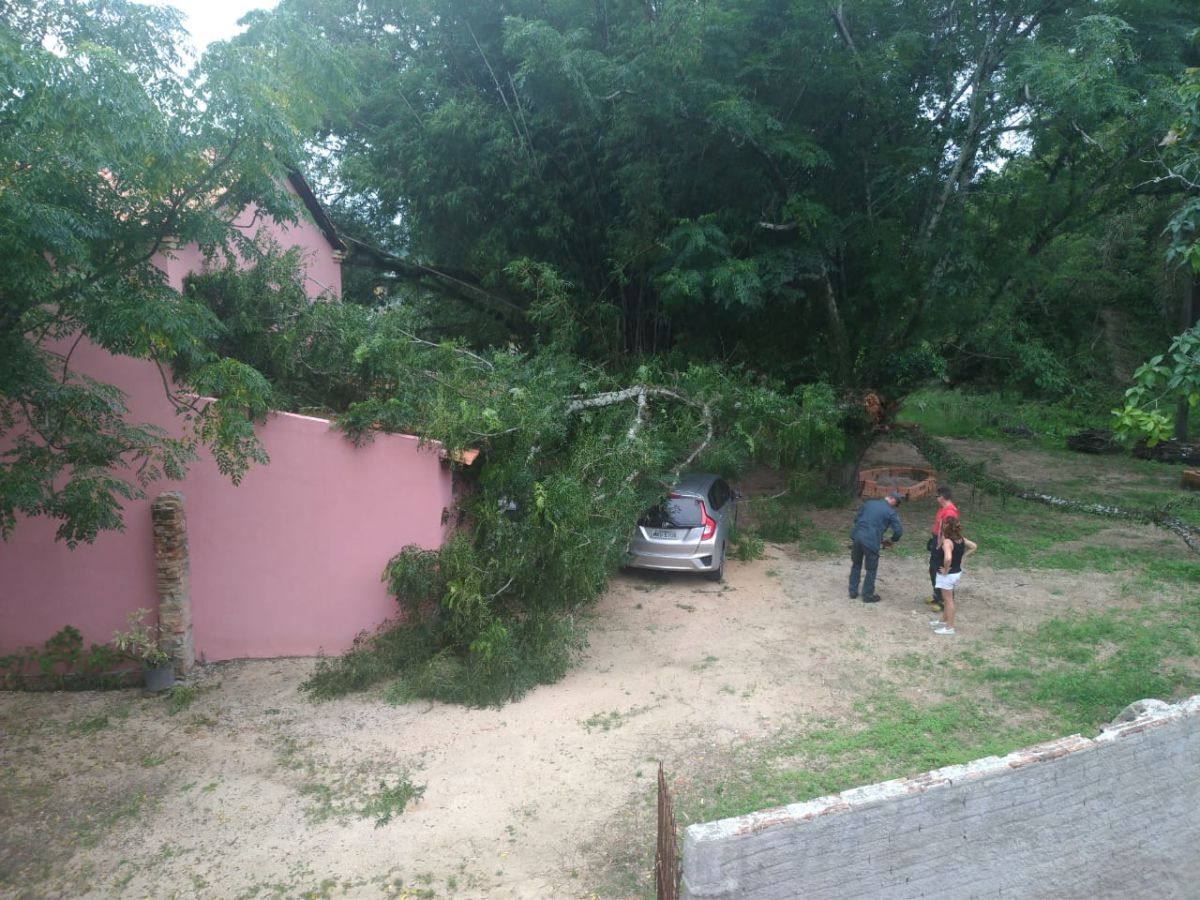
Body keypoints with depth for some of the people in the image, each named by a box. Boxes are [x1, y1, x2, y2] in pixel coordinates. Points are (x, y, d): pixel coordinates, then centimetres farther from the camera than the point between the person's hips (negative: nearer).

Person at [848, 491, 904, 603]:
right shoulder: (890, 512, -1)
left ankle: (853, 591, 27)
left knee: (856, 565, 21)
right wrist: (891, 541, 15)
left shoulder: (869, 503, 13)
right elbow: (899, 530, -3)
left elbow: (856, 519, 18)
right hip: (871, 541, -5)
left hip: (856, 536, 5)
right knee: (871, 569, 11)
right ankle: (867, 595, 19)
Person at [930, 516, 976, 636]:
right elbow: (974, 546, 13)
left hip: (948, 575, -8)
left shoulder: (947, 541, -27)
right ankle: (943, 620, 40)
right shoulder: (961, 539, -2)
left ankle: (949, 627, 15)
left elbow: (948, 558, -42)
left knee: (948, 600, 5)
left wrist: (946, 570, -25)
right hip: (957, 572, 8)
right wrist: (962, 557, 10)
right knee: (947, 598, 24)